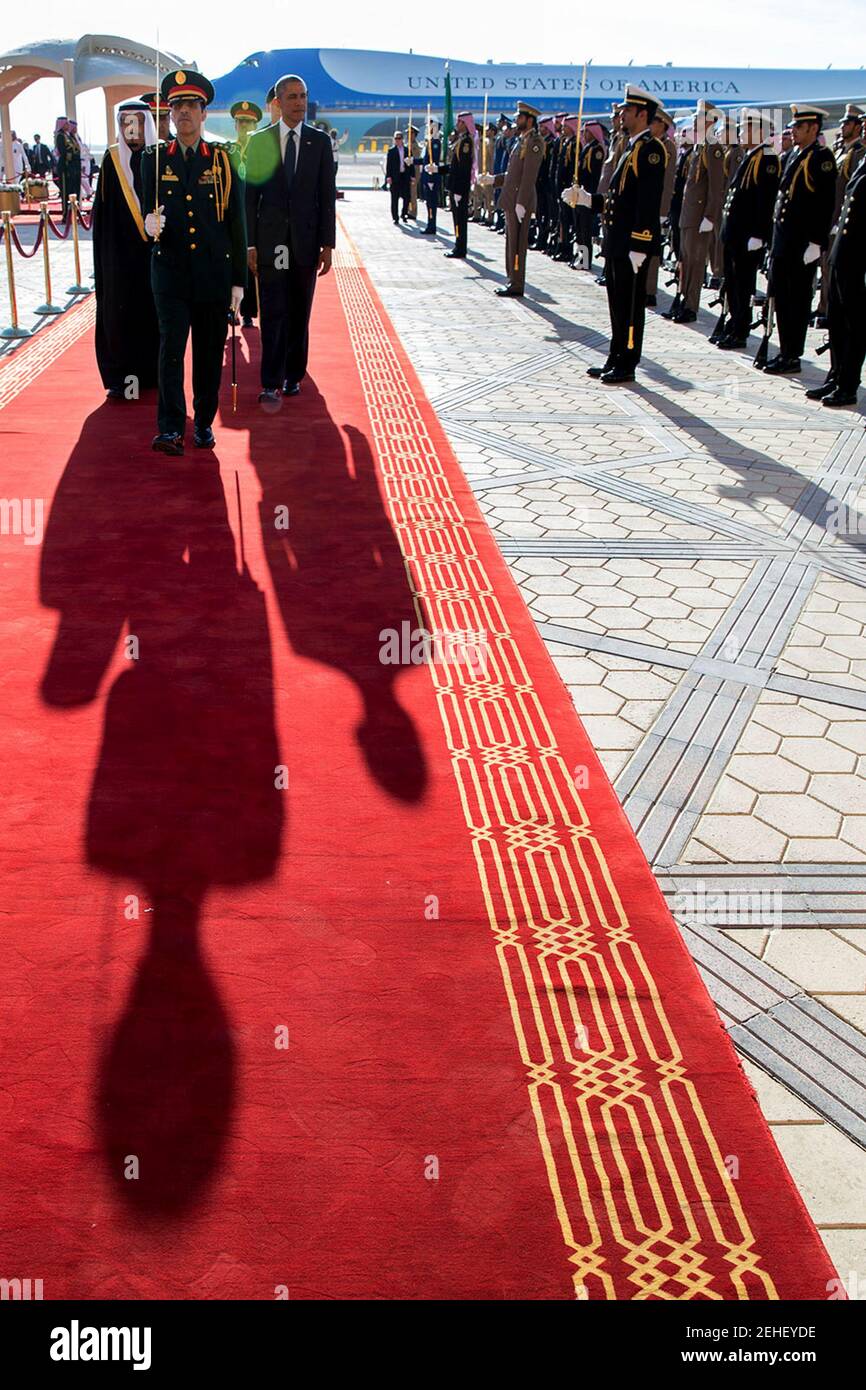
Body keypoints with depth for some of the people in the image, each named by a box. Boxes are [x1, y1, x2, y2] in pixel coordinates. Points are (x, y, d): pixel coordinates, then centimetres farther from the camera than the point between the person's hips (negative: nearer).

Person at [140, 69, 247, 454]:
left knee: (210, 351, 6)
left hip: (214, 273, 1)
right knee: (171, 347, -9)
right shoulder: (153, 159, 5)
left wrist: (238, 280, 0)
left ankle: (204, 423, 19)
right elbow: (149, 210, 8)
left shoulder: (223, 160, 4)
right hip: (170, 271, 0)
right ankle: (170, 430, -9)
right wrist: (150, 224, -19)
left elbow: (236, 224, 4)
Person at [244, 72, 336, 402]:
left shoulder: (319, 141, 6)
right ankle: (271, 383, -3)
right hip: (271, 241, -1)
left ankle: (293, 376, 18)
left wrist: (328, 244, -2)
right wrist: (250, 244, -3)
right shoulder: (259, 141, 4)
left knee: (299, 314, 7)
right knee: (273, 314, -4)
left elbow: (327, 196, 4)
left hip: (306, 241, 1)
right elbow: (250, 196, 4)